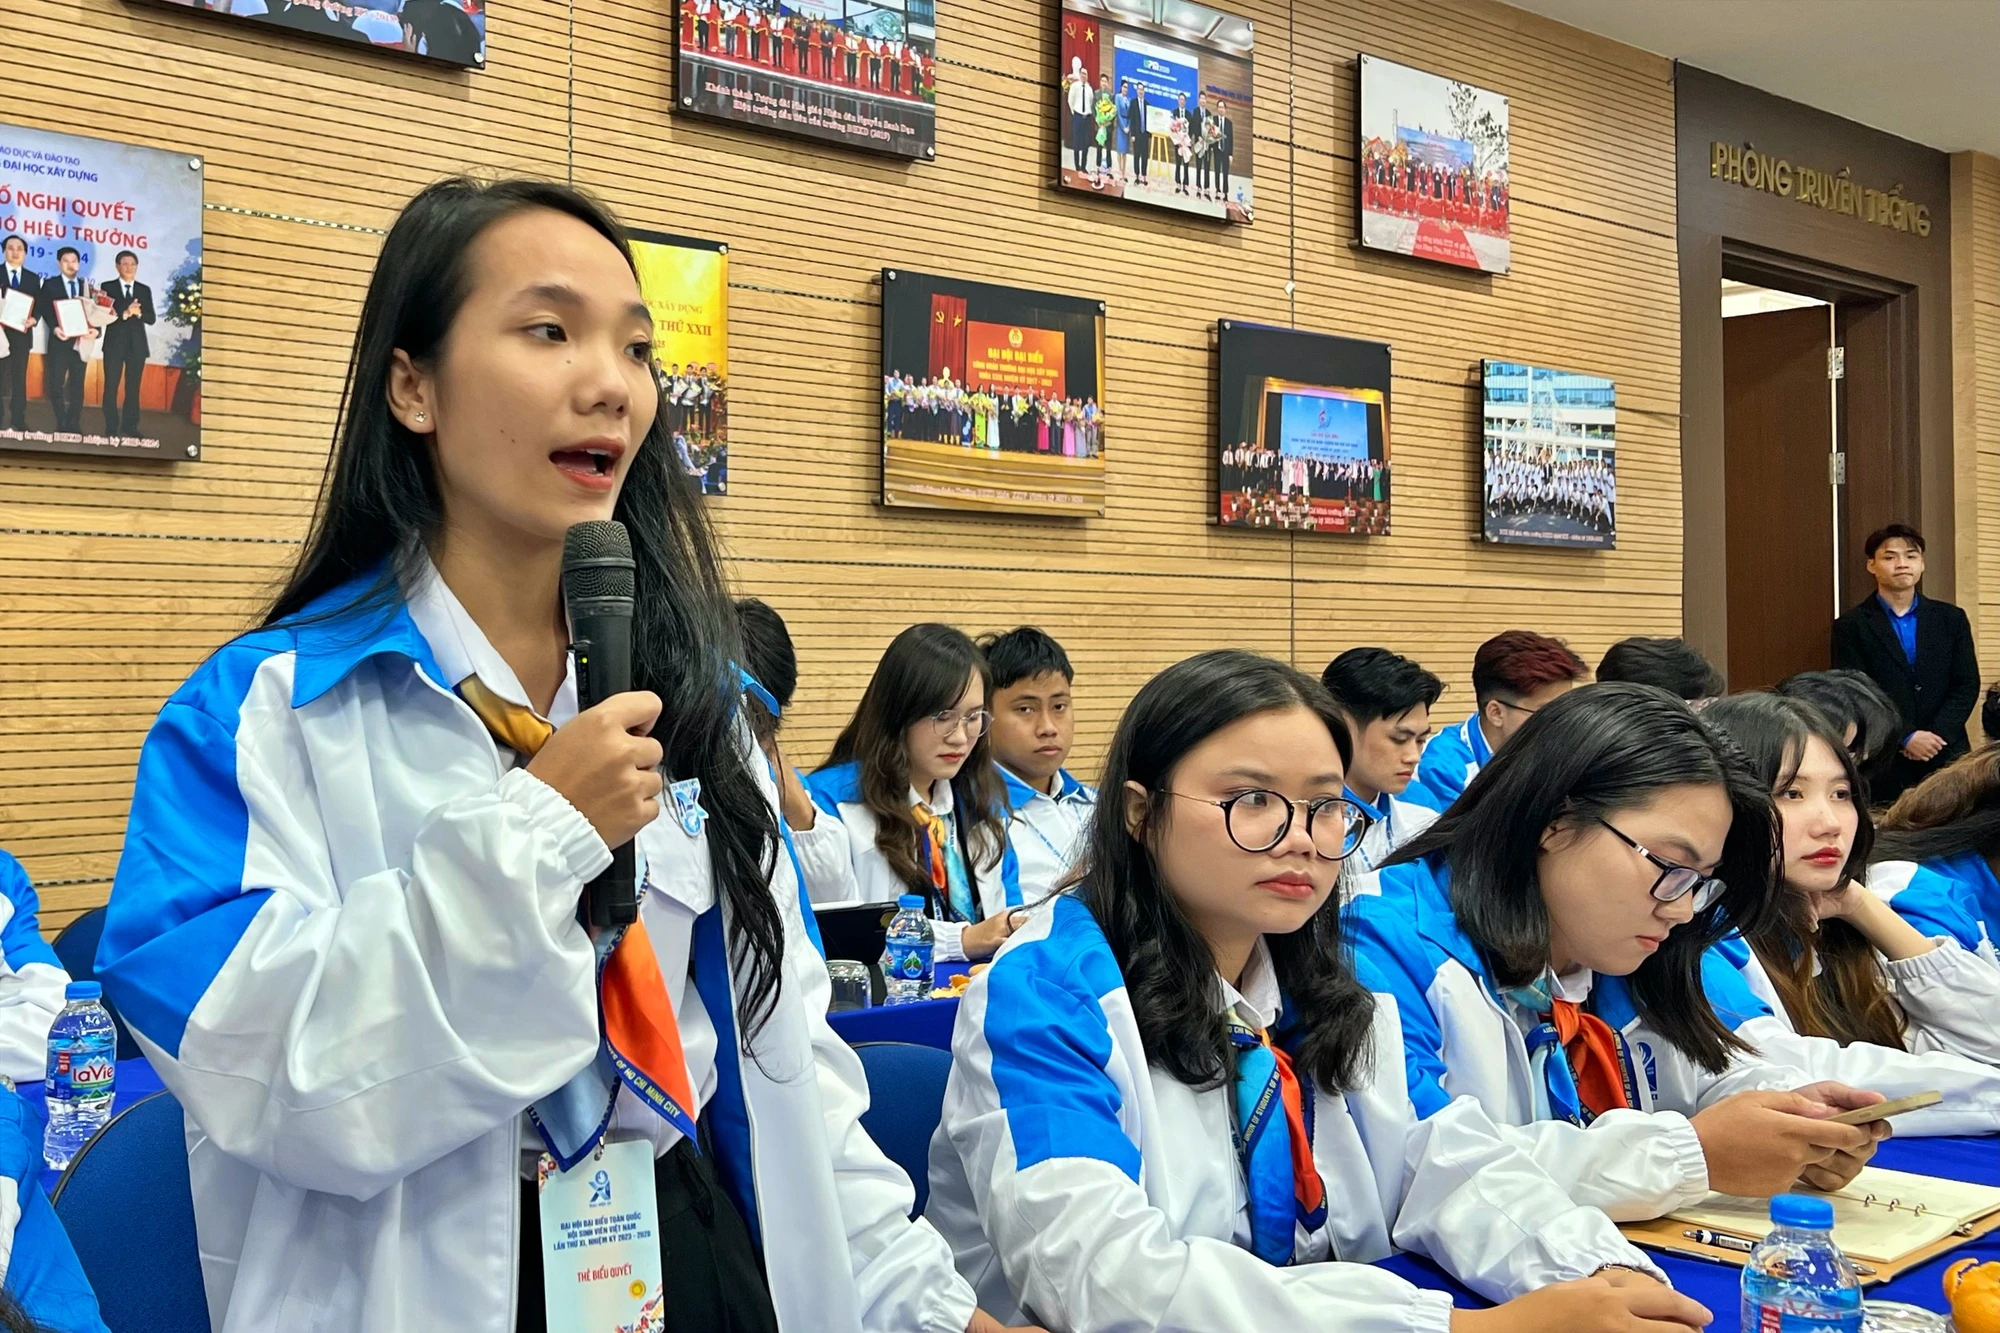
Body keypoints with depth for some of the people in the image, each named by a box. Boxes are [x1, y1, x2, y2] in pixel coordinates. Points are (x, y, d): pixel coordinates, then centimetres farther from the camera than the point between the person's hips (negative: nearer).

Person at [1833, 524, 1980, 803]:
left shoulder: (1951, 618, 10)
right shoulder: (1851, 626, 0)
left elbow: (1967, 684, 5)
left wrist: (1934, 736, -8)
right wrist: (1906, 738, -13)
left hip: (1946, 754, 3)